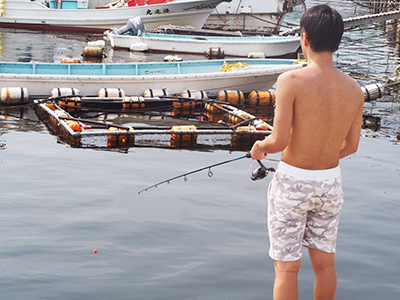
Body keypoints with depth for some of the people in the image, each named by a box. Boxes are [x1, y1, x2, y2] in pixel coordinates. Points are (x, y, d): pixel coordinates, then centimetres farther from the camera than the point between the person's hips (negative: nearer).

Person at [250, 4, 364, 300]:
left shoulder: (291, 81, -20)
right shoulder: (354, 89, -4)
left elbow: (279, 141, -21)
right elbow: (351, 145, 4)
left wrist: (259, 147, 1)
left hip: (292, 183, -5)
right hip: (331, 182, 5)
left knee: (287, 267, 6)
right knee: (325, 262, 19)